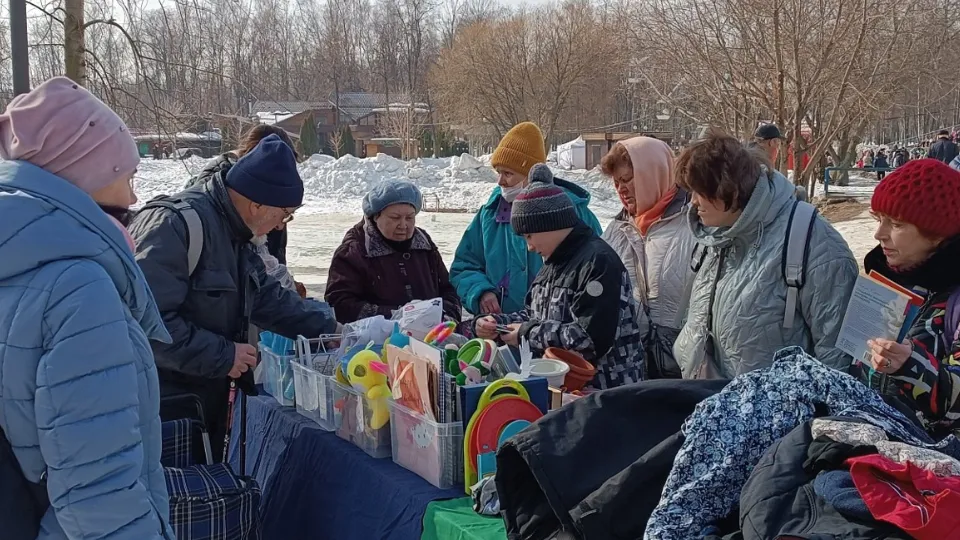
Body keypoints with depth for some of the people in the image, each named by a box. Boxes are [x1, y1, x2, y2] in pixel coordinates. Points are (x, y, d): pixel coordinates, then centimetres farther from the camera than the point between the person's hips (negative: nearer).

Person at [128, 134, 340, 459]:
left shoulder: (235, 236, 9)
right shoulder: (175, 225, -25)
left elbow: (268, 299, 17)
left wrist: (330, 329, 10)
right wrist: (222, 355, -24)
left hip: (207, 400, 10)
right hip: (162, 408, -10)